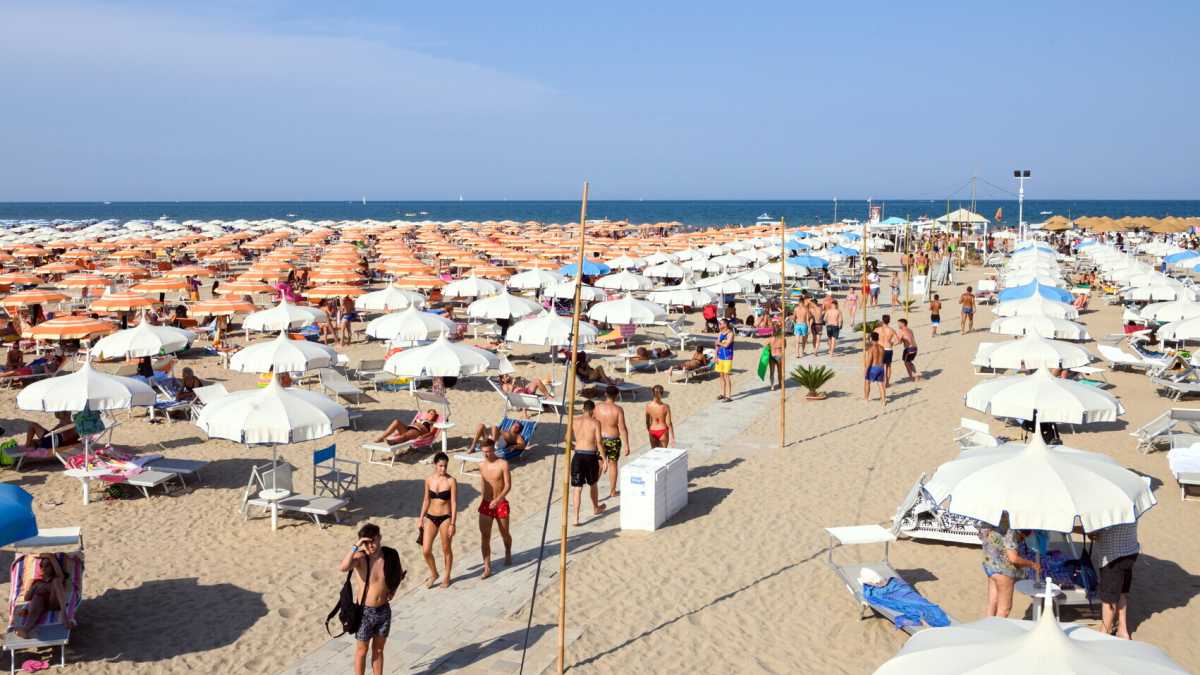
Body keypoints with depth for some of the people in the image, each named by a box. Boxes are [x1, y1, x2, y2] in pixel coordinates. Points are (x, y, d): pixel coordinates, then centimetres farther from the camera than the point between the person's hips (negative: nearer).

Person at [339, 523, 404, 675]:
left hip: (383, 610, 3)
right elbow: (343, 567, -43)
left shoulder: (390, 555, -8)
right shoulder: (360, 557, -20)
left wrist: (393, 589, 4)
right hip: (365, 611, -3)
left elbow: (399, 572, 15)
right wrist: (355, 547, -41)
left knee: (378, 649, 18)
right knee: (362, 650, 11)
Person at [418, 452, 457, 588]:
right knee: (425, 551, 0)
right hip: (431, 518, 3)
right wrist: (421, 519, 11)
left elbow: (454, 503, -10)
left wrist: (452, 524, -13)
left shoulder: (451, 481, -11)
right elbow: (426, 500, 11)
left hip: (445, 518, -3)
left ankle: (447, 577, 29)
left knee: (446, 549, 10)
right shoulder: (429, 480, 1)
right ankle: (434, 574, 24)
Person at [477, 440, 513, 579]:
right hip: (486, 505, 3)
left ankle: (508, 553, 45)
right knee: (484, 537, -7)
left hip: (501, 504, -3)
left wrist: (497, 500, -27)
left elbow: (508, 486, -16)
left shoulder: (503, 464, -13)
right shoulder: (482, 465, 2)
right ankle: (487, 568, -5)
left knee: (504, 534, 14)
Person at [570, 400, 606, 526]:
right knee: (593, 484, 22)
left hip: (578, 455, 1)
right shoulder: (595, 423, -6)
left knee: (577, 487, 1)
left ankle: (576, 517, -7)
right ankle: (595, 508, 43)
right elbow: (598, 441, -12)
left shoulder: (574, 421, 2)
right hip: (591, 455, -1)